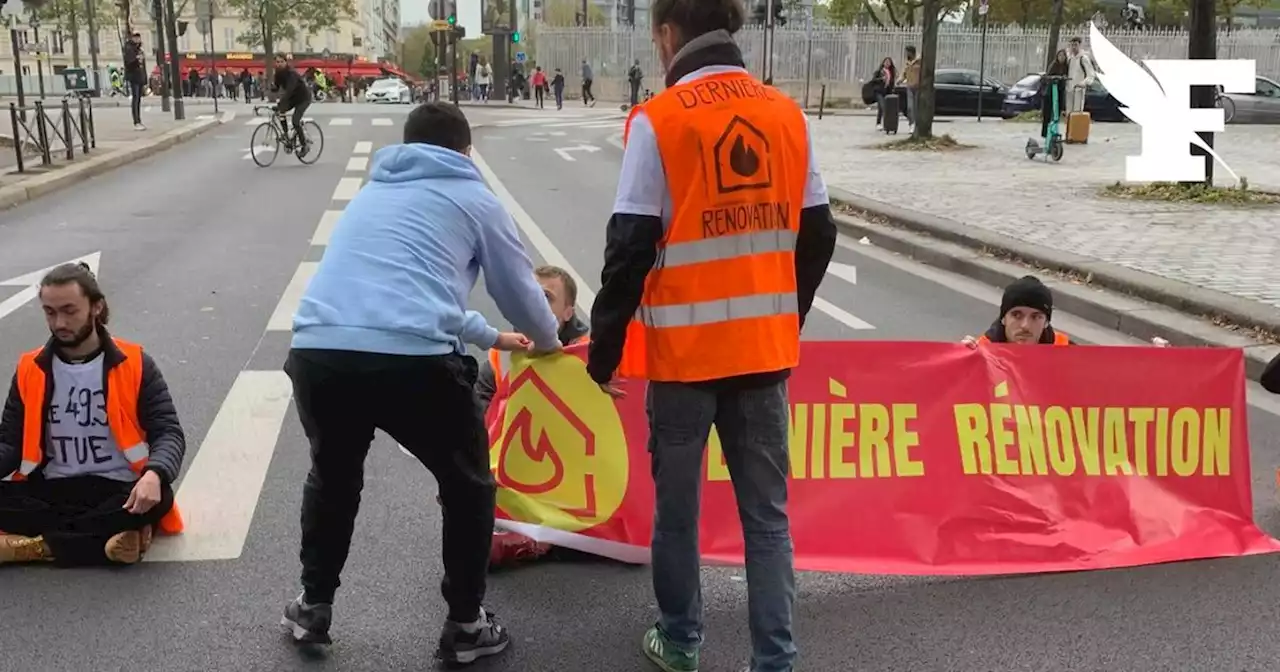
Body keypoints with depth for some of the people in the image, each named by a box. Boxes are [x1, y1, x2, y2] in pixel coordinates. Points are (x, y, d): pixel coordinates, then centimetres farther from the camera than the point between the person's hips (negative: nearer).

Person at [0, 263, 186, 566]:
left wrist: (154, 474, -31)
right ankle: (107, 539, -26)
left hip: (120, 491, -2)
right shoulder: (30, 370, 6)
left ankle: (38, 545, -26)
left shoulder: (134, 364, -3)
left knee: (158, 497, -34)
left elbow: (169, 433, -8)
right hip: (52, 492, 2)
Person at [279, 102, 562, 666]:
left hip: (317, 353, 5)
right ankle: (465, 625, 28)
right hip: (412, 360, -4)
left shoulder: (371, 192, 32)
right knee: (467, 484, 21)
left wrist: (489, 336, 54)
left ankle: (313, 608, 41)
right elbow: (520, 289, 24)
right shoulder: (474, 198, 16)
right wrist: (546, 341, 47)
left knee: (332, 477, 33)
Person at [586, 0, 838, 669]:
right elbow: (817, 235, 9)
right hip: (765, 347, 3)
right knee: (767, 513, 10)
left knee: (677, 507, 14)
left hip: (685, 349, -3)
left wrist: (604, 350, -1)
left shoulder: (658, 120, -10)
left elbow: (630, 249, -11)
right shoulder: (788, 115, 3)